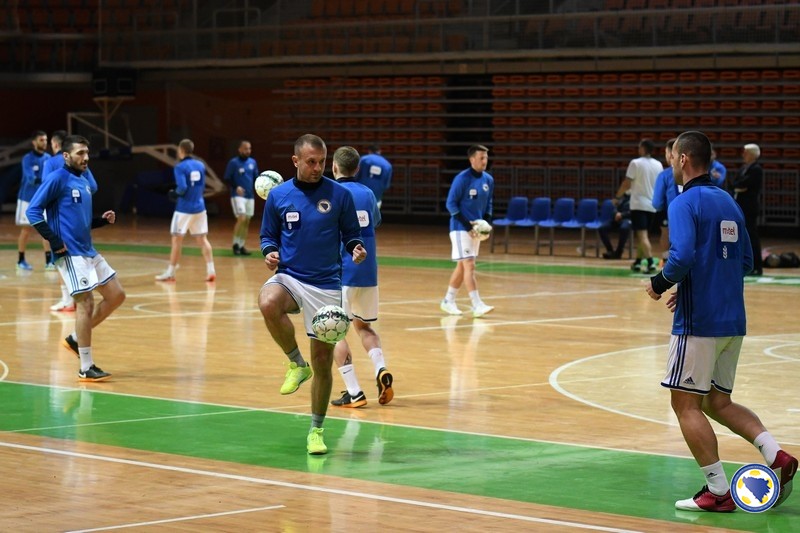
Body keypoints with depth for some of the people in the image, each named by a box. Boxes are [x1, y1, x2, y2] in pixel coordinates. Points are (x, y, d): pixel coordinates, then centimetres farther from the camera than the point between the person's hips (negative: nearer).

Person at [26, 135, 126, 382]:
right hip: (70, 253, -9)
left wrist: (103, 220, 7)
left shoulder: (84, 182, 15)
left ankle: (75, 338, 19)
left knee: (116, 295, 8)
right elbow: (33, 211, -14)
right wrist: (54, 241, -18)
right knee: (86, 303, -10)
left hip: (88, 251, 9)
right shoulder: (57, 178, -10)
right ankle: (86, 368, -4)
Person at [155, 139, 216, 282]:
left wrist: (174, 194, -2)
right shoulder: (200, 166, 6)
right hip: (199, 207, 5)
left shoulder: (180, 167, -12)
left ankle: (170, 273, 9)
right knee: (202, 239, 9)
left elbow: (182, 188, -20)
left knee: (177, 239, 3)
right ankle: (210, 270, 1)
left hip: (184, 208, -5)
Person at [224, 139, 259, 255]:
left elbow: (256, 177, 17)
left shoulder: (253, 162, 10)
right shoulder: (233, 163, -6)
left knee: (247, 222, 7)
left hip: (250, 196, 6)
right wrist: (236, 187, -22)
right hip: (238, 196, -6)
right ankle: (236, 244, -3)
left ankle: (241, 246, 16)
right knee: (241, 219, -17)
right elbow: (227, 178, -6)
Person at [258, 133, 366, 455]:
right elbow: (268, 236, 13)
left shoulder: (339, 194, -1)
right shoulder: (278, 195, 3)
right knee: (268, 304, -36)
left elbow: (351, 233, 8)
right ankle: (297, 364, -12)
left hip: (326, 284, 0)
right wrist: (270, 252, -9)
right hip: (289, 276, 0)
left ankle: (316, 430, 18)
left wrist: (356, 247, -14)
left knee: (323, 361, 0)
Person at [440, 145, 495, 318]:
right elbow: (451, 204, -13)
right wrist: (466, 224, -19)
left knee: (462, 266, 14)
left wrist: (486, 222, 1)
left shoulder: (488, 180, 5)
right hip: (460, 229, -7)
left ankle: (448, 301, 26)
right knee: (469, 266, -13)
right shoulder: (462, 179, -14)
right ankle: (477, 305, -16)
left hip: (476, 229, 7)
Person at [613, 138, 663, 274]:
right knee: (641, 234, 19)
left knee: (642, 235, -11)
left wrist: (618, 197, 2)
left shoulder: (636, 163, -10)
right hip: (652, 205, 6)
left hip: (639, 204, -6)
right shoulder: (658, 165, 7)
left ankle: (650, 262, -24)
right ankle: (638, 262, 23)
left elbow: (627, 184, -10)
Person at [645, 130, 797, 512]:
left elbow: (682, 257, -24)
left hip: (698, 322, -8)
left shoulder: (685, 203, -11)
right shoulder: (728, 202, 14)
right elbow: (746, 261, 19)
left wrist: (660, 283, -5)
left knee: (686, 404, 0)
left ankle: (718, 492, -2)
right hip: (732, 321, 8)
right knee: (718, 402, 17)